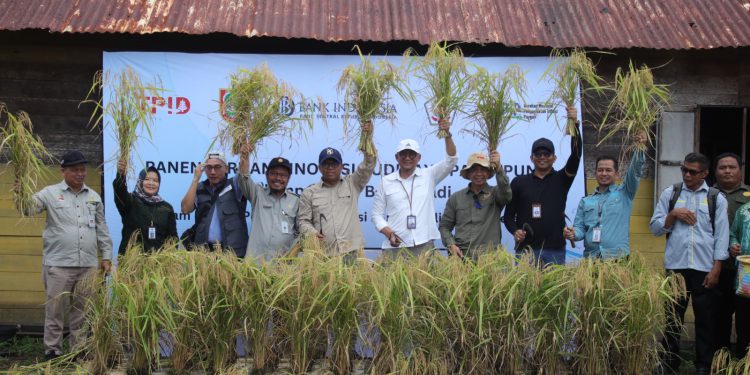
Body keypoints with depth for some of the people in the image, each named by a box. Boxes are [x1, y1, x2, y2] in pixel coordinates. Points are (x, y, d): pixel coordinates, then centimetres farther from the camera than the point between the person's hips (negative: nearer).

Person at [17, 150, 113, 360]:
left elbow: (102, 229, 14)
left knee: (82, 311, 10)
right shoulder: (50, 193, 1)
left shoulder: (94, 197, 12)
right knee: (55, 309, 2)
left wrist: (106, 256, 11)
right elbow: (29, 209, -12)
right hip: (58, 264, -3)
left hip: (88, 265, 3)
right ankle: (52, 350, 12)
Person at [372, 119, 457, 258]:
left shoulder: (429, 176, 9)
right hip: (395, 247, 0)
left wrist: (447, 134, -15)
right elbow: (377, 215, 9)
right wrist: (389, 234, -8)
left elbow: (451, 160, -1)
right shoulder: (385, 182, 9)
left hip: (424, 246, 0)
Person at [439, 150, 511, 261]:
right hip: (462, 255, 2)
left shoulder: (494, 194, 7)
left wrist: (498, 168, -32)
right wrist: (451, 245, -2)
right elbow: (444, 226, 16)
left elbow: (505, 193, -18)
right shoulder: (456, 198, 13)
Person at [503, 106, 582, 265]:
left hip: (555, 250, 0)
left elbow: (576, 154, -4)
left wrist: (575, 124, -14)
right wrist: (515, 231, -8)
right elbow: (509, 214, 13)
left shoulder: (561, 179, 10)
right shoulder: (519, 182, 12)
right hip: (525, 248, 0)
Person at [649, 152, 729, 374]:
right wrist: (673, 214, -11)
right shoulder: (670, 194, 7)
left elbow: (722, 235, 0)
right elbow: (655, 228, 6)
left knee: (705, 318, 7)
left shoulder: (716, 198, 3)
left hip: (704, 268, -1)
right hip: (675, 266, 1)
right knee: (673, 316, 7)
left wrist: (716, 269, -6)